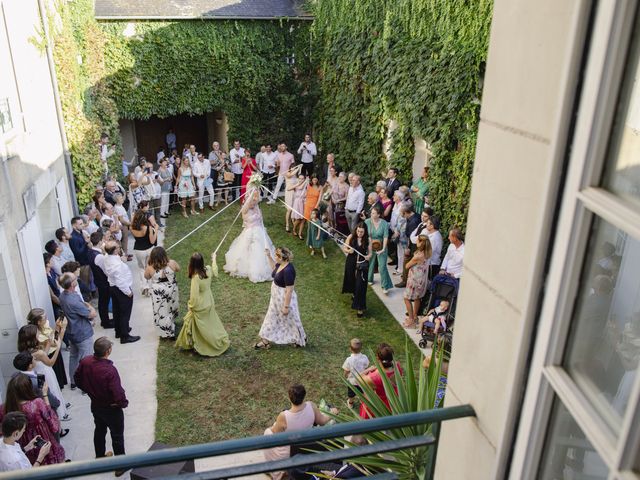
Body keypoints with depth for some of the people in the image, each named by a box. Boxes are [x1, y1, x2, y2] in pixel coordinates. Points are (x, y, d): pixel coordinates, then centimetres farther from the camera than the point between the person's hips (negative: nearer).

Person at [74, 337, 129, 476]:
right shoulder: (110, 370, -37)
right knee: (117, 436, 15)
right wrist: (124, 403, -12)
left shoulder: (85, 362, -17)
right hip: (111, 409, -6)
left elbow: (78, 380, 1)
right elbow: (118, 394, -33)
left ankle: (99, 457, 50)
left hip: (95, 405, 6)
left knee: (99, 430, 29)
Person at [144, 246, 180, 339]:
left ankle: (167, 333, 18)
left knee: (162, 312, 12)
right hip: (171, 289, 2)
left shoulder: (150, 267, -19)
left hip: (158, 292, -2)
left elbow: (147, 277, 1)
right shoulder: (172, 263, -17)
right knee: (171, 308, 25)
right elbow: (178, 269, 4)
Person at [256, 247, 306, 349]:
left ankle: (301, 340, 36)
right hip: (276, 297, 9)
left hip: (285, 299, -9)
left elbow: (289, 291, -28)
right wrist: (268, 256, 9)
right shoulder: (281, 264, -6)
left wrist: (286, 306, -22)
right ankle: (266, 341, 37)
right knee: (272, 317, 21)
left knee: (290, 320, 12)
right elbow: (274, 267, 21)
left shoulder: (288, 270, -33)